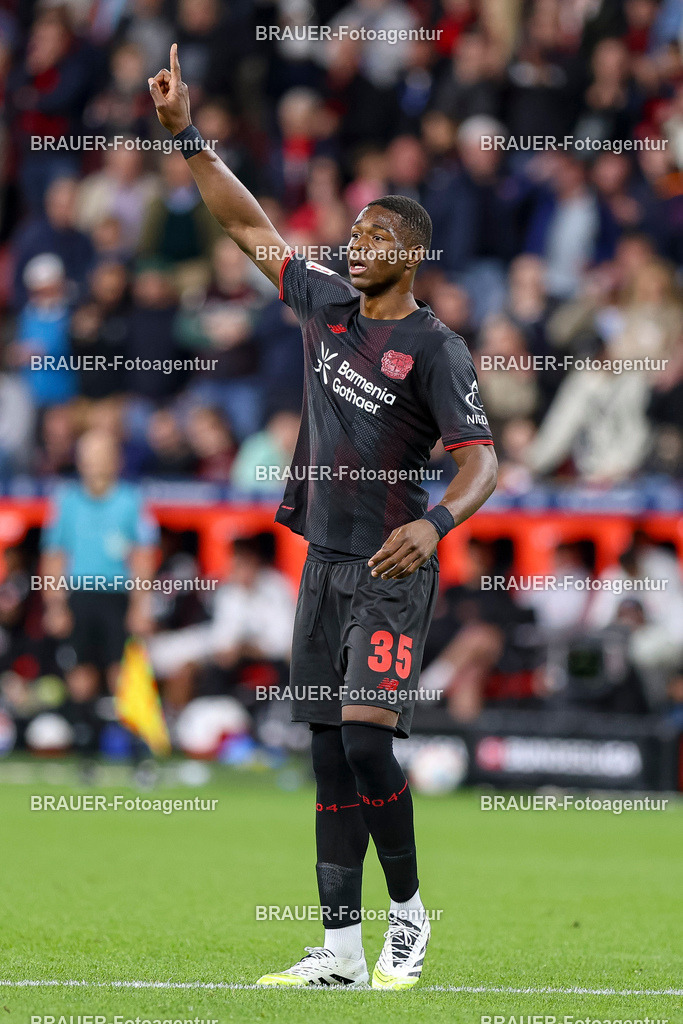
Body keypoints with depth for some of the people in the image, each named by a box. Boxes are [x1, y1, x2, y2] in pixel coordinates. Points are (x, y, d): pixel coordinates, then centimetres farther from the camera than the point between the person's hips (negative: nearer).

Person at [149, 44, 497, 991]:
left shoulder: (434, 347, -9)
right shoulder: (326, 303, 8)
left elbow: (480, 462, -15)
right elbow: (249, 224, 15)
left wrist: (436, 524, -33)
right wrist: (187, 136, 9)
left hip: (391, 568, -6)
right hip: (323, 559, 6)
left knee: (366, 741, -16)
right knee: (330, 754, 5)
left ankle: (409, 911, 4)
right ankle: (341, 949, 7)